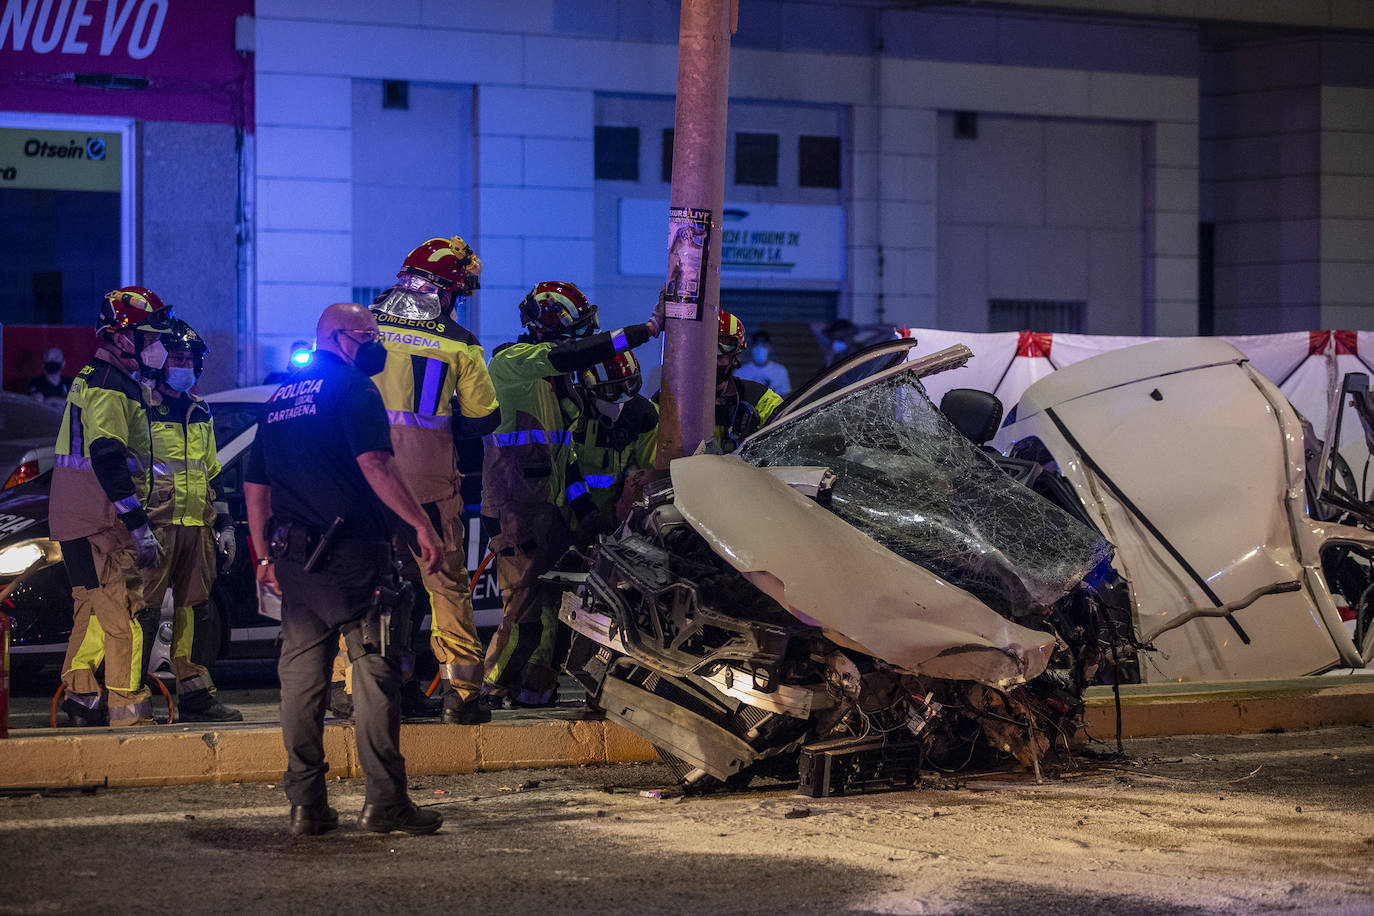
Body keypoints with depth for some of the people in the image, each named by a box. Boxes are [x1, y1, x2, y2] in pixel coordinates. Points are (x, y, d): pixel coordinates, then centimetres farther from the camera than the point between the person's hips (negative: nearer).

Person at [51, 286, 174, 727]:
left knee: (95, 604, 17)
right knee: (123, 610, -7)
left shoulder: (94, 379, 19)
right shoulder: (110, 386, -15)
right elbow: (108, 460, -23)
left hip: (74, 520, 10)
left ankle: (79, 691, 20)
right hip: (100, 522, -10)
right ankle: (128, 709, -6)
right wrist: (139, 525, -23)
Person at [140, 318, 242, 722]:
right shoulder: (143, 408, -2)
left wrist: (224, 523, 22)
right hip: (157, 523, -7)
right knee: (145, 609, -10)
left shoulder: (200, 413, 20)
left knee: (191, 610, 8)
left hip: (197, 524, 7)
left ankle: (194, 694, 11)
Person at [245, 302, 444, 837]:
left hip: (294, 556, 7)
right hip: (352, 552, -7)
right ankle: (384, 801, -5)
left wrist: (266, 556, 26)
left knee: (301, 675, 8)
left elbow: (255, 487, 21)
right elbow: (375, 465, -18)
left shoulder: (278, 401, 19)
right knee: (374, 672, -4)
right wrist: (422, 525, -18)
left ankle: (305, 803, 8)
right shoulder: (353, 389, -5)